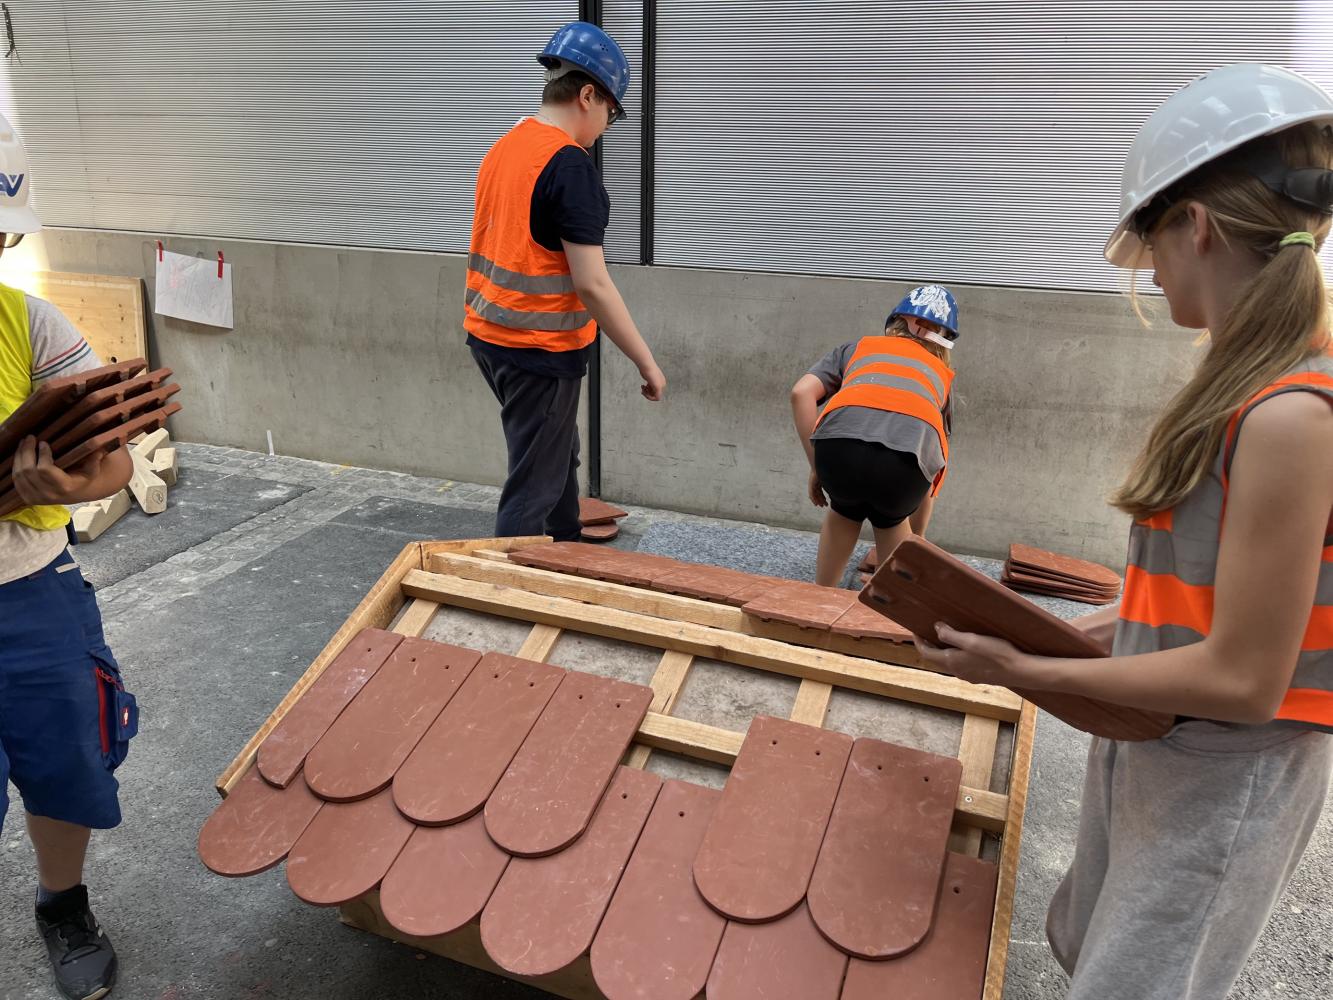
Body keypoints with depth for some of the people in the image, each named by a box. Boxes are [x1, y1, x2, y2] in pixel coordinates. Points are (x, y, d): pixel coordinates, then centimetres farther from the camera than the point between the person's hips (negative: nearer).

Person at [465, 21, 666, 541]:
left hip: (489, 336, 9)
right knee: (533, 483, 1)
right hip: (538, 348, -9)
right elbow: (591, 284, -22)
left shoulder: (502, 148, 10)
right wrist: (646, 361, -15)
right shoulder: (570, 163, -18)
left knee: (557, 454, 24)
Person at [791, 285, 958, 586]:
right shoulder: (942, 373, 37)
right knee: (891, 519, 34)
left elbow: (801, 392, 15)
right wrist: (915, 542, 53)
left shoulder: (857, 347, 35)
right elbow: (930, 474, 43)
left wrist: (817, 468, 19)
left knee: (845, 510, 34)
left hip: (840, 443, 0)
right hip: (908, 453, 0)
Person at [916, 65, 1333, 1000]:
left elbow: (1241, 680, -24)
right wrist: (1079, 634, 5)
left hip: (1225, 784, -8)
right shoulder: (1243, 384, 1)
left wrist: (1035, 672, -17)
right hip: (1146, 748, 8)